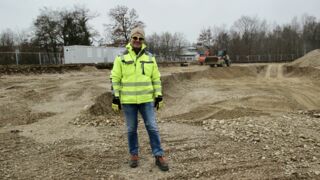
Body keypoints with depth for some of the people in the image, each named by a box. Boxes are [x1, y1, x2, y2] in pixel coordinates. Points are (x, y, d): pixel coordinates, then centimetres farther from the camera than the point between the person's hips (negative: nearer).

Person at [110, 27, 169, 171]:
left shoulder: (150, 58, 5)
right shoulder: (121, 57, -1)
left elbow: (156, 78, 7)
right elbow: (115, 79, -1)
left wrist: (159, 97, 3)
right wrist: (115, 98, -4)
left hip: (146, 99, 1)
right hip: (128, 100, -1)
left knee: (152, 127, 1)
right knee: (131, 129, 10)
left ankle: (159, 157, 12)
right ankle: (134, 155, 27)